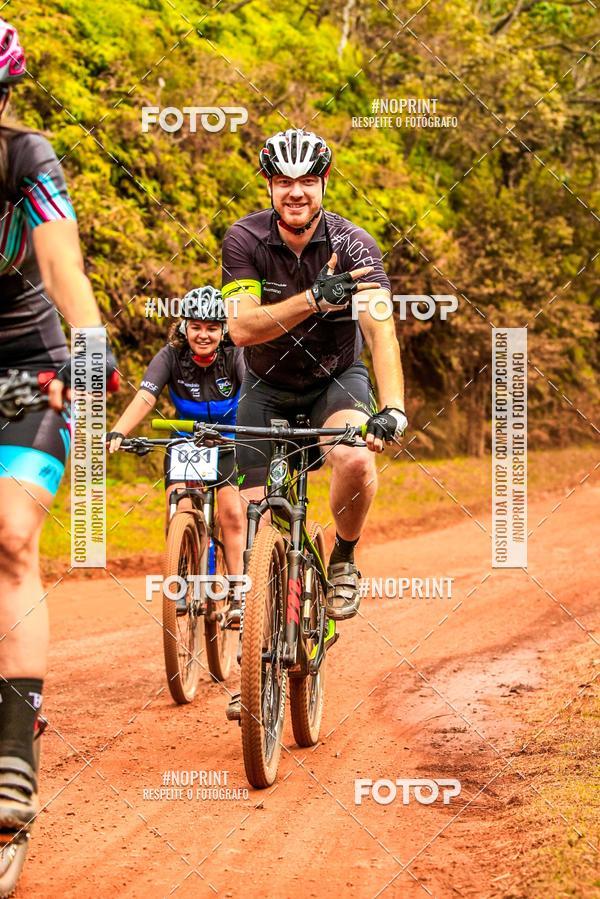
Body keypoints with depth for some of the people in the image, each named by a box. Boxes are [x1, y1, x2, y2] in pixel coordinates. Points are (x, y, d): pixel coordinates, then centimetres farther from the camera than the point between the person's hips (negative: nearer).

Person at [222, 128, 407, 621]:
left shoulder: (354, 244, -22)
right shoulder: (245, 239, -19)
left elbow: (381, 331, -35)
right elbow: (242, 327, -30)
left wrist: (392, 407, -50)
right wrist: (312, 299, -45)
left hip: (336, 378, -1)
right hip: (268, 386, 1)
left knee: (356, 459, -32)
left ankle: (344, 559, -3)